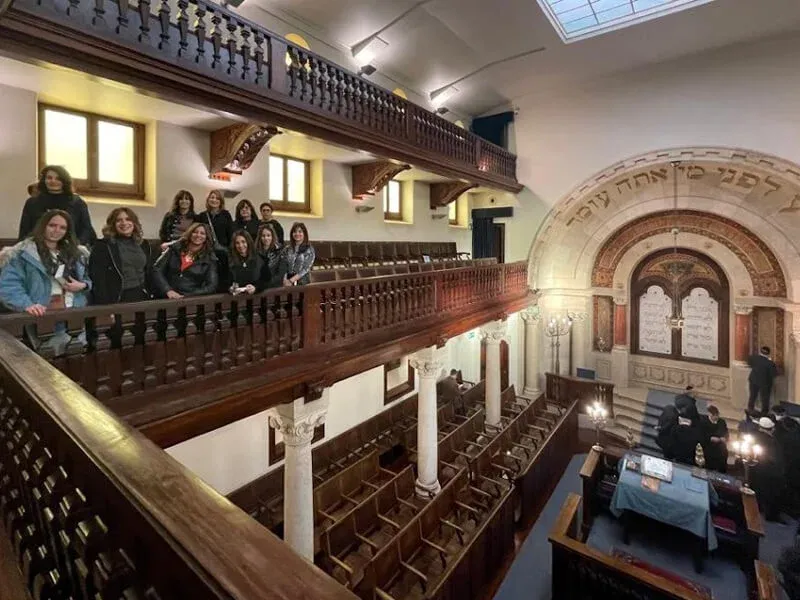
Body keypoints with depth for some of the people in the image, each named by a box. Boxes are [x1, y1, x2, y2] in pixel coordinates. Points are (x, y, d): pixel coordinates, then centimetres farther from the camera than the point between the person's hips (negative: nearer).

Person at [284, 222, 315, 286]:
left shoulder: (309, 249, -2)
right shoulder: (288, 248, 8)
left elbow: (306, 269, -9)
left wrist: (291, 280, -15)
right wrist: (285, 280, -11)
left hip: (302, 282, -2)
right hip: (288, 282, 3)